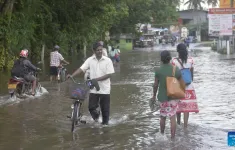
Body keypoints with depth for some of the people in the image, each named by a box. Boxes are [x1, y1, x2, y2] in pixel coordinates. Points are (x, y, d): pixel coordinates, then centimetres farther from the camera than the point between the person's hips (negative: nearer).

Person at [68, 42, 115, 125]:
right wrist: (72, 75, -20)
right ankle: (96, 115, 31)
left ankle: (105, 123, 25)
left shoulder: (107, 60, -5)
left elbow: (109, 74, -9)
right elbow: (81, 69, -6)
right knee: (91, 107, -2)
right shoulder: (90, 60, 1)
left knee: (105, 109, 5)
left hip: (104, 89, -1)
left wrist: (97, 79, -18)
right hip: (93, 89, 2)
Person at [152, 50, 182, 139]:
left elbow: (156, 85, -5)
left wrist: (154, 95, 10)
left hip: (162, 97, 0)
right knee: (172, 117, 3)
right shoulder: (176, 70, -7)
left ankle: (162, 135, 32)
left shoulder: (158, 71, -10)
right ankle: (172, 138, 2)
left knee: (163, 117, 18)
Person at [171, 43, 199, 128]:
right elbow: (192, 74, 4)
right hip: (188, 86, 1)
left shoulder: (174, 61, -13)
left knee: (178, 105, 18)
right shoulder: (190, 60, -4)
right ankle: (185, 125, -1)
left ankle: (178, 122, 34)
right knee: (187, 106, 3)